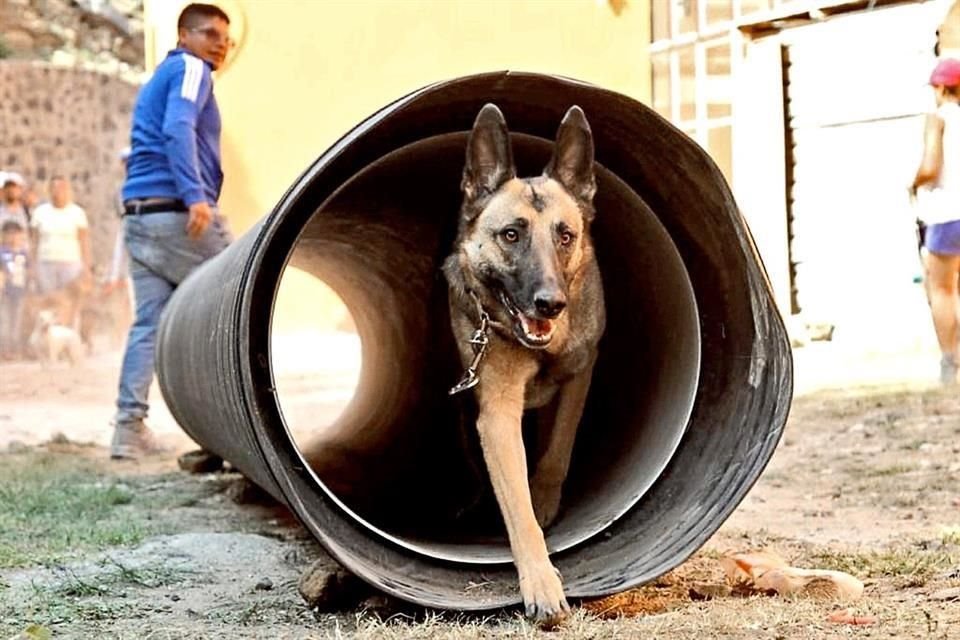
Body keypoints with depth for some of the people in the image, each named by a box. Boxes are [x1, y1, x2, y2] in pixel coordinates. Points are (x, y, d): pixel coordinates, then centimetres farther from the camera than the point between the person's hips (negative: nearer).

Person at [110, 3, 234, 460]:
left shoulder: (158, 78, 26)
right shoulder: (190, 69, -3)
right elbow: (178, 129, -20)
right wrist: (194, 195, -30)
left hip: (139, 216, 8)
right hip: (178, 212, -8)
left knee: (148, 322, 4)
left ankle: (129, 427, -3)